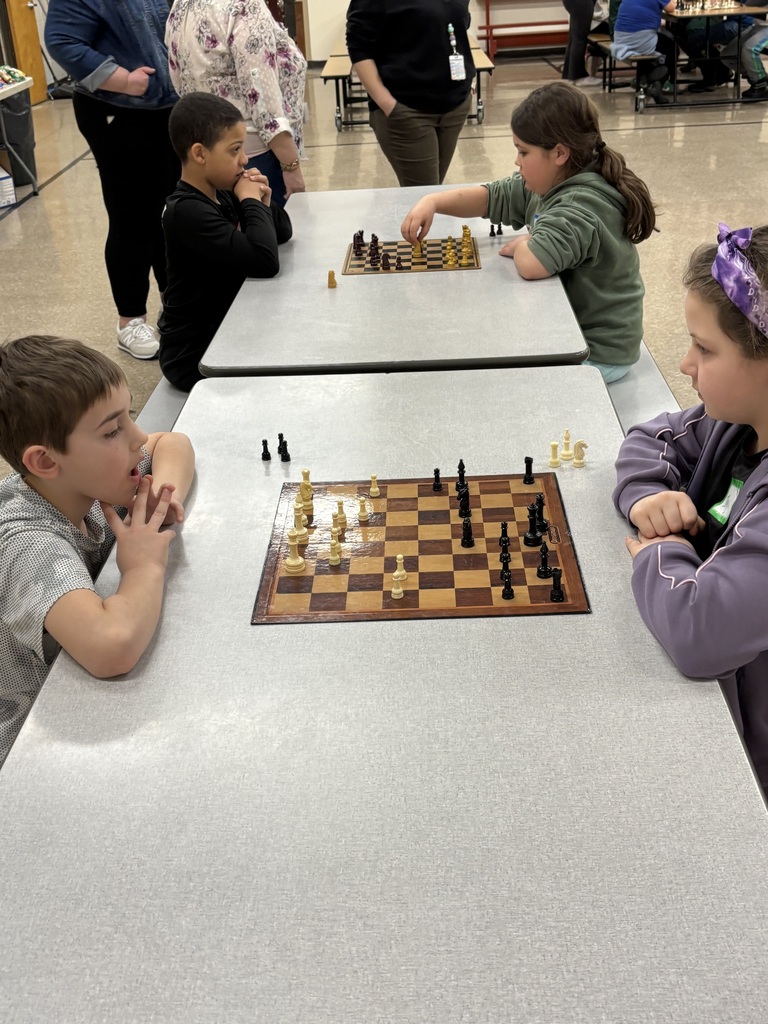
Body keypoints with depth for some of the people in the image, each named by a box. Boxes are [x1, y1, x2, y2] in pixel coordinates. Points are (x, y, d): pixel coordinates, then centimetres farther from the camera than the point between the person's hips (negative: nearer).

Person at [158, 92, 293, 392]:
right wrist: (251, 201, -20)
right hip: (196, 356, -8)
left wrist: (262, 203, -8)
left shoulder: (221, 195, 3)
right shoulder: (187, 212, -24)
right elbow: (264, 261, -33)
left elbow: (282, 232, 12)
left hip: (227, 332, 9)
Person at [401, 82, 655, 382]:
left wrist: (523, 243, -19)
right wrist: (432, 202, -6)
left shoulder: (582, 207, -29)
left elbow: (530, 263, -42)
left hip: (596, 354, -9)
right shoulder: (551, 185, 0)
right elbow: (492, 197, 9)